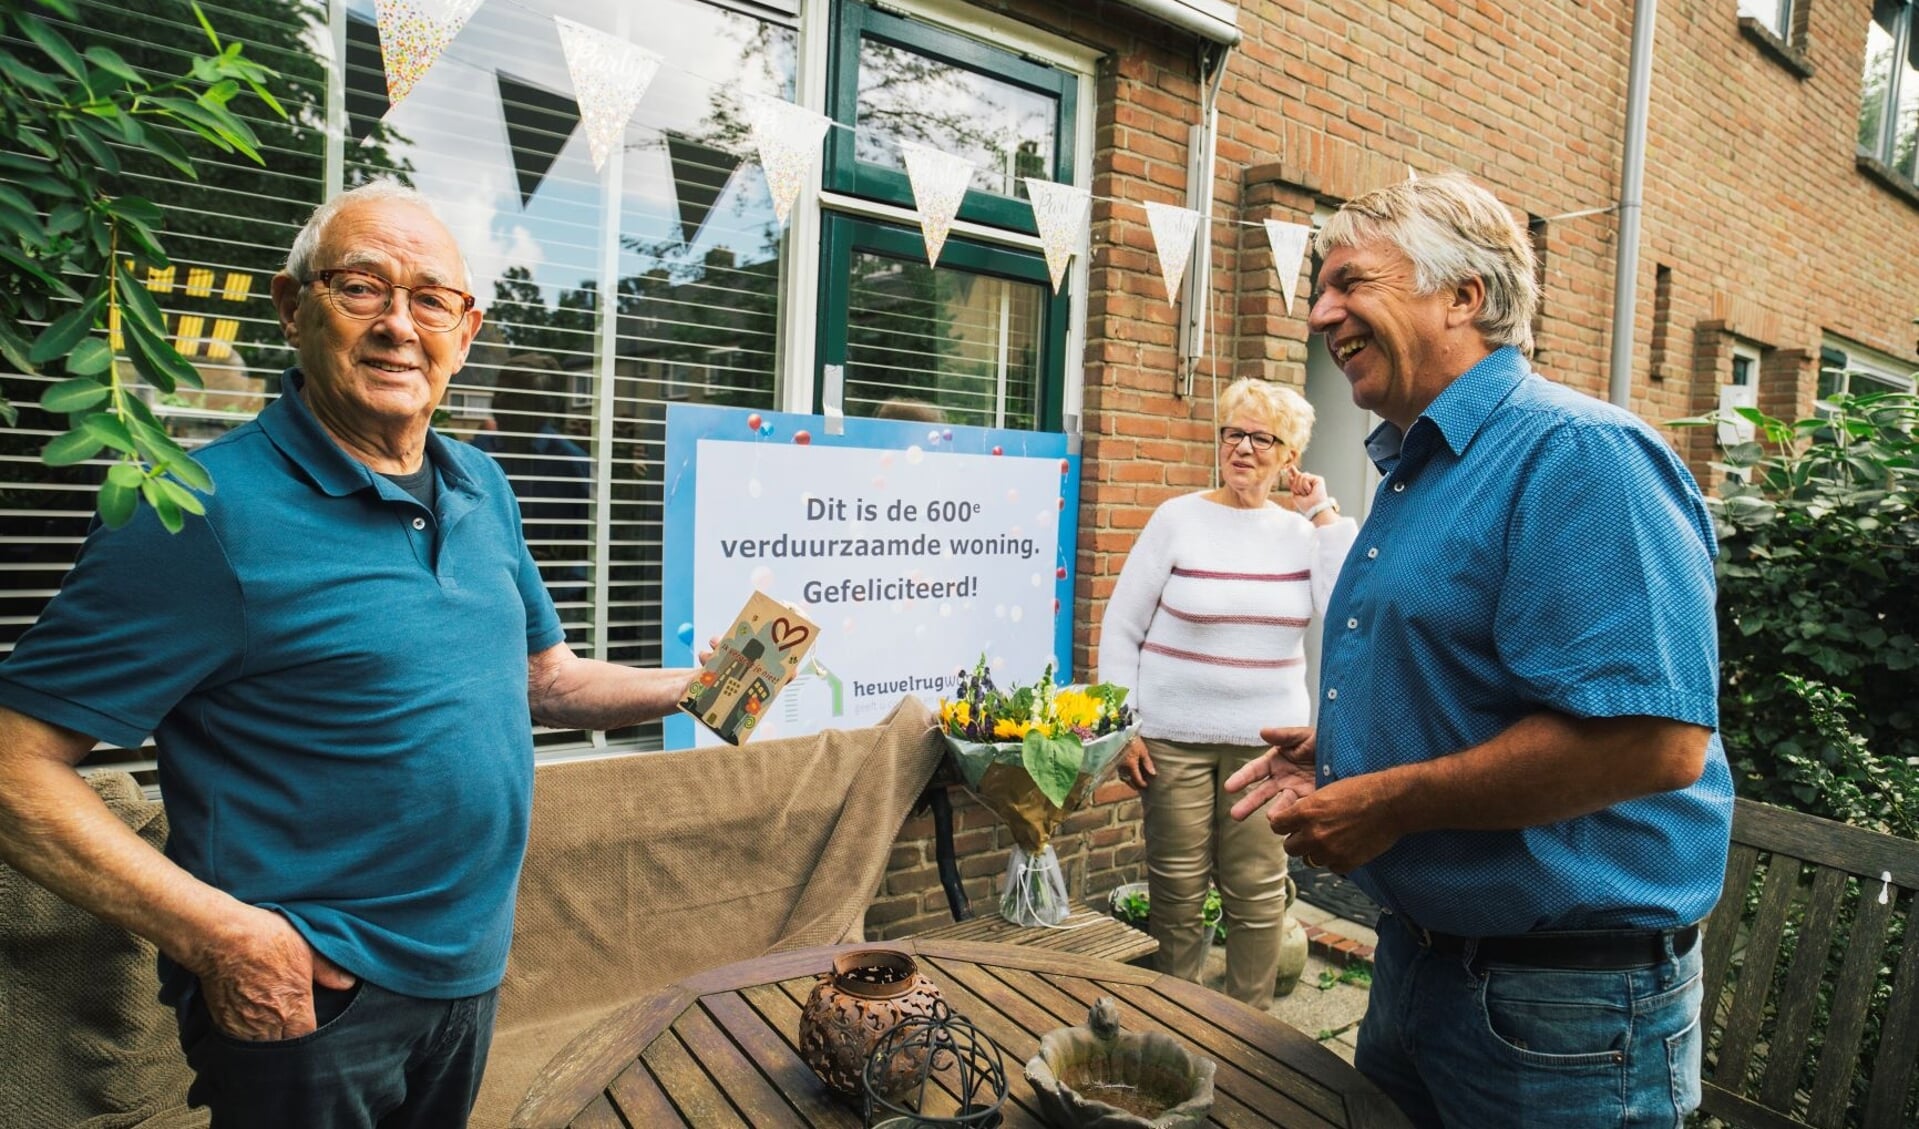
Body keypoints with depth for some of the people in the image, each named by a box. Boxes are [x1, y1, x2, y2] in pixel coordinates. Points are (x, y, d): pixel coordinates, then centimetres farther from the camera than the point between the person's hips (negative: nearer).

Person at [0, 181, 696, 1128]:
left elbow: (543, 677, 11)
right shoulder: (207, 512, -19)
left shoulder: (482, 489, 1)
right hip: (304, 1002, -6)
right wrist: (221, 936, -22)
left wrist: (692, 688, -3)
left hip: (471, 971, 6)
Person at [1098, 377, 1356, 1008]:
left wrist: (1325, 517, -8)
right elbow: (1120, 629, -2)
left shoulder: (1301, 532, 5)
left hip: (1268, 741, 2)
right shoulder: (1178, 519, -3)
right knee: (1177, 890, 6)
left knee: (1259, 892, 8)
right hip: (1174, 738, -2)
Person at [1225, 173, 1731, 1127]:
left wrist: (1388, 804, -23)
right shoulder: (1411, 472, 10)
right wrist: (1341, 747, 5)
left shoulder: (1578, 456, -20)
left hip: (1560, 1002, -9)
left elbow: (1655, 739, -30)